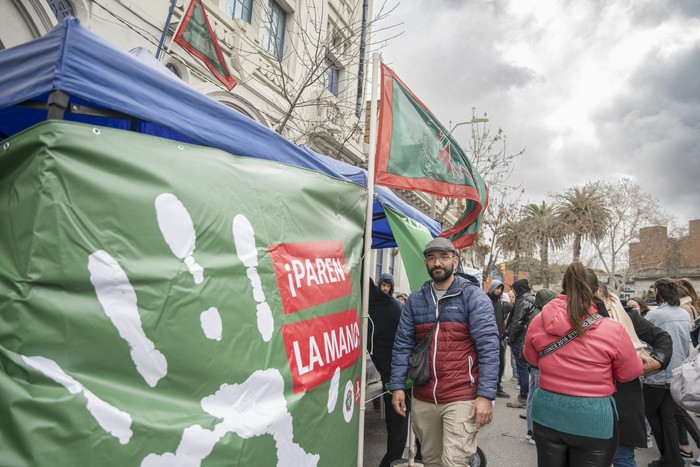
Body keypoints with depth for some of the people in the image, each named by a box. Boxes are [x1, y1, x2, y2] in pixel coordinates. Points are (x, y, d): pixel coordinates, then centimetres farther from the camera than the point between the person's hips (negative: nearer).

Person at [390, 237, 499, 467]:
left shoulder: (473, 296, -5)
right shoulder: (415, 300, 7)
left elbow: (488, 347, -10)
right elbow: (402, 345, 7)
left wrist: (486, 395, -16)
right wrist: (398, 386, 0)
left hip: (462, 399, -4)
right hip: (423, 399, 4)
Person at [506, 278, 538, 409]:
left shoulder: (523, 301, -15)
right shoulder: (533, 299, 12)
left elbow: (517, 322, -18)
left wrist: (511, 338, -7)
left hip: (521, 339, -9)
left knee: (522, 367, -2)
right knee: (529, 366, 16)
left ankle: (523, 398, 4)